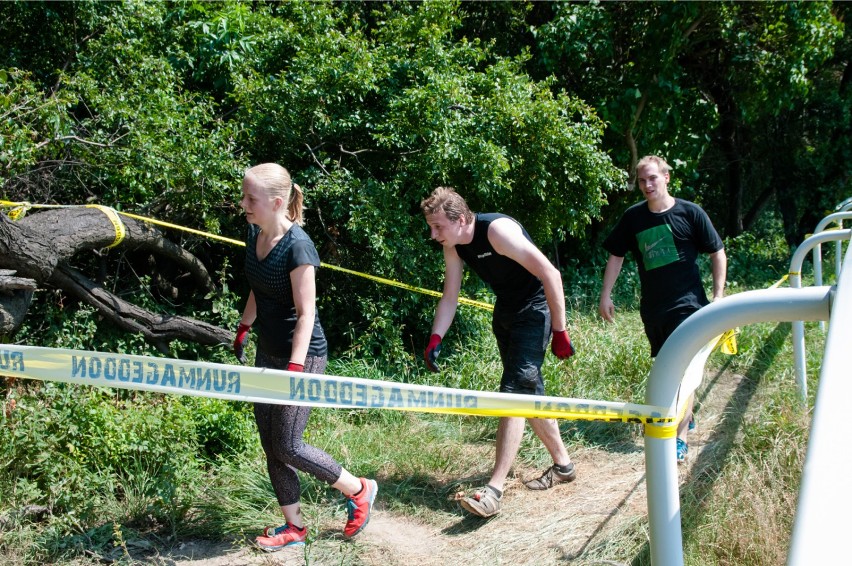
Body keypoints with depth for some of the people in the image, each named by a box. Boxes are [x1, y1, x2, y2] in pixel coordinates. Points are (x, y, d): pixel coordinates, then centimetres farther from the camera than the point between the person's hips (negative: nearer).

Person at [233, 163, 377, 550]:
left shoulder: (297, 246, -23)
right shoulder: (255, 234, 1)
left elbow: (306, 313, -23)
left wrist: (294, 369, -27)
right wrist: (244, 329, 22)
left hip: (302, 354, -8)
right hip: (268, 352, 8)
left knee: (287, 445, -3)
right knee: (270, 445, 11)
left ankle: (359, 490, 18)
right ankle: (293, 526, 26)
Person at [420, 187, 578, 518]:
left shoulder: (497, 230, -27)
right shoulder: (452, 246, -4)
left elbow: (550, 273, -26)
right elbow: (449, 298, 5)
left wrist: (560, 332, -23)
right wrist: (435, 339, -9)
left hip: (534, 309, -8)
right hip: (505, 312, 9)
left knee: (515, 392, -15)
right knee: (528, 392, 15)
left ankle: (494, 489, -15)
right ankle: (563, 465, 32)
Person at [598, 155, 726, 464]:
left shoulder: (690, 212, -7)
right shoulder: (632, 217, 2)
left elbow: (718, 253, -1)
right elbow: (615, 256, 10)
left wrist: (718, 295, -6)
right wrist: (605, 296, 6)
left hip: (687, 302, -4)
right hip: (652, 306, 5)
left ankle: (680, 438, -9)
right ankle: (686, 415, 37)